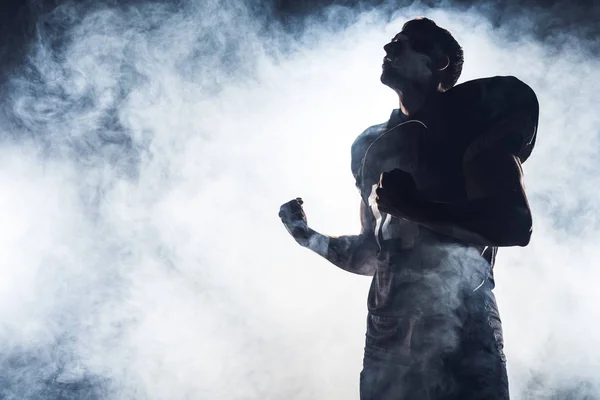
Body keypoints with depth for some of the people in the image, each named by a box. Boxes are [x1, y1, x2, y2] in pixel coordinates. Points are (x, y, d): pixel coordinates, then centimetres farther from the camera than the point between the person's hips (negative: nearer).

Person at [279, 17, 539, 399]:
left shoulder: (472, 116, 2)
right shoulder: (370, 146, 21)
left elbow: (515, 226, -12)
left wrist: (412, 207, -19)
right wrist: (309, 236, 20)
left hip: (459, 329, -5)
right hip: (386, 337, 6)